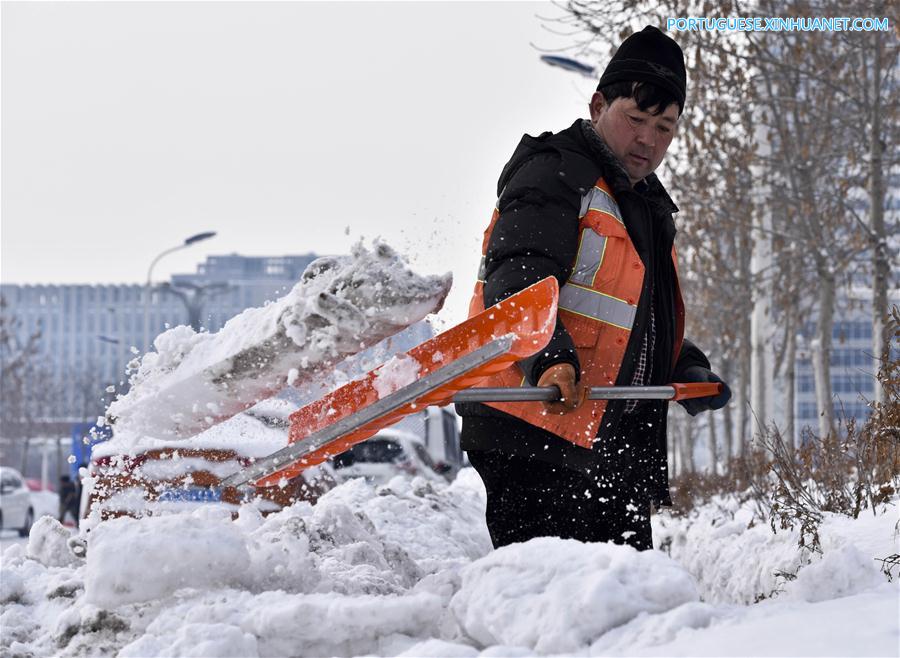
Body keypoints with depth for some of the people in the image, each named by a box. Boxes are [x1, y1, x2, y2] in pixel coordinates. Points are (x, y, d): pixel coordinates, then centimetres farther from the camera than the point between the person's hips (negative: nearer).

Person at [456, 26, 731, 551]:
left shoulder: (647, 207, 25)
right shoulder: (556, 175, -5)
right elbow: (517, 282, -21)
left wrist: (689, 372, 14)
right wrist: (548, 358, -38)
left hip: (616, 452, 9)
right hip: (535, 441, -9)